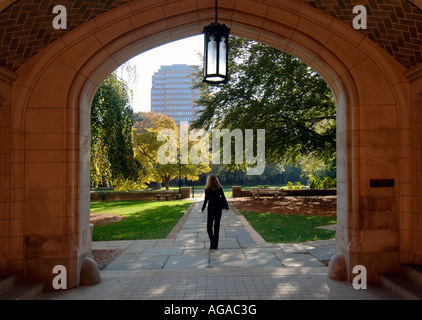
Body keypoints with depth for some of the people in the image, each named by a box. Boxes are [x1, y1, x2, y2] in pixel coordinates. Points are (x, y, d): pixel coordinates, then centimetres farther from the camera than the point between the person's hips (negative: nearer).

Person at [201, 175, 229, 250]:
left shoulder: (207, 189, -8)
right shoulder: (219, 188, -2)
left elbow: (206, 200, -8)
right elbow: (223, 198, -1)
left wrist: (203, 208, 2)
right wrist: (226, 206, 10)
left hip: (211, 209, -2)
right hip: (218, 209, 2)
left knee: (209, 226, 7)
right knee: (217, 226, 10)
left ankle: (212, 240, -17)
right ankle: (215, 245, 14)